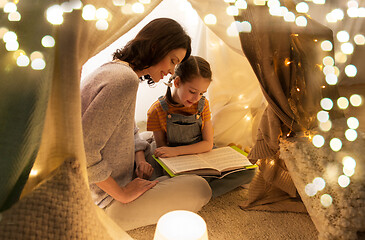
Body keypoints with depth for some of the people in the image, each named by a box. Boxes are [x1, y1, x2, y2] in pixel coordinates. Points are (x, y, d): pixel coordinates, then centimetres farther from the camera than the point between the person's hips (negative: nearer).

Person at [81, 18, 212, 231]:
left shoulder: (115, 69, 8)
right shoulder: (125, 79, -27)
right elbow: (83, 151, -33)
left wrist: (140, 159, 0)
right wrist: (122, 194, -22)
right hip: (104, 202, -10)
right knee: (201, 189, -11)